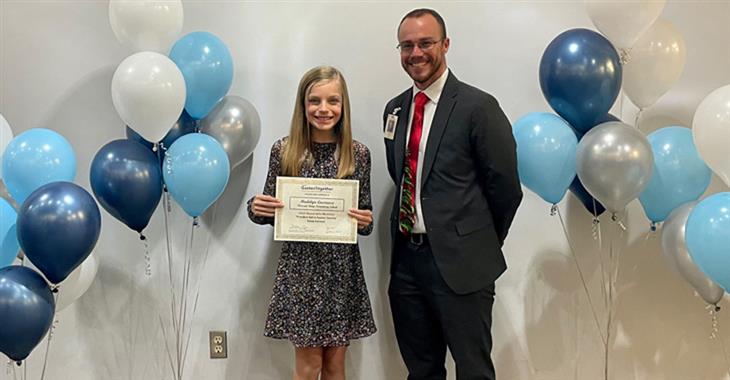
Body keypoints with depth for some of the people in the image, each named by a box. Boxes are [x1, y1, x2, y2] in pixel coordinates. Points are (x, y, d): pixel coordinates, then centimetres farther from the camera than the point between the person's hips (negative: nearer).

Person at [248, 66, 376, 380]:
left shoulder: (358, 154, 0)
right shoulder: (284, 150, -3)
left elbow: (365, 215, 6)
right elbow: (270, 211, 5)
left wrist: (365, 222, -15)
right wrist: (256, 209, -16)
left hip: (343, 268, 1)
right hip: (299, 266, -1)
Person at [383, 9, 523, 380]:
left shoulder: (478, 106, -10)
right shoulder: (395, 109, 10)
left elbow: (505, 187, -6)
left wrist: (482, 245, 4)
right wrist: (414, 238, 10)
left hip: (460, 263, -6)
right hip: (406, 259, 6)